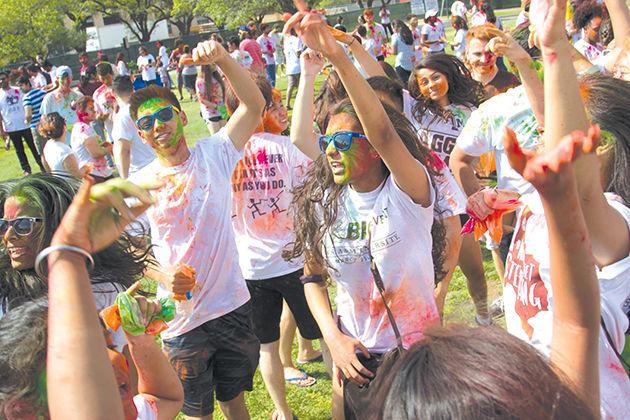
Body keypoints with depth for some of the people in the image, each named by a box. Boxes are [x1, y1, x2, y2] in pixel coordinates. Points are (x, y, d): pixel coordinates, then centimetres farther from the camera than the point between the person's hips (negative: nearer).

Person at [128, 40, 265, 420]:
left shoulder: (213, 155, -4)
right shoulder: (138, 185, -5)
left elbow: (254, 104, -14)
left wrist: (223, 58, -28)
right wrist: (162, 275, -20)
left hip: (233, 306, 0)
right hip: (182, 320, 0)